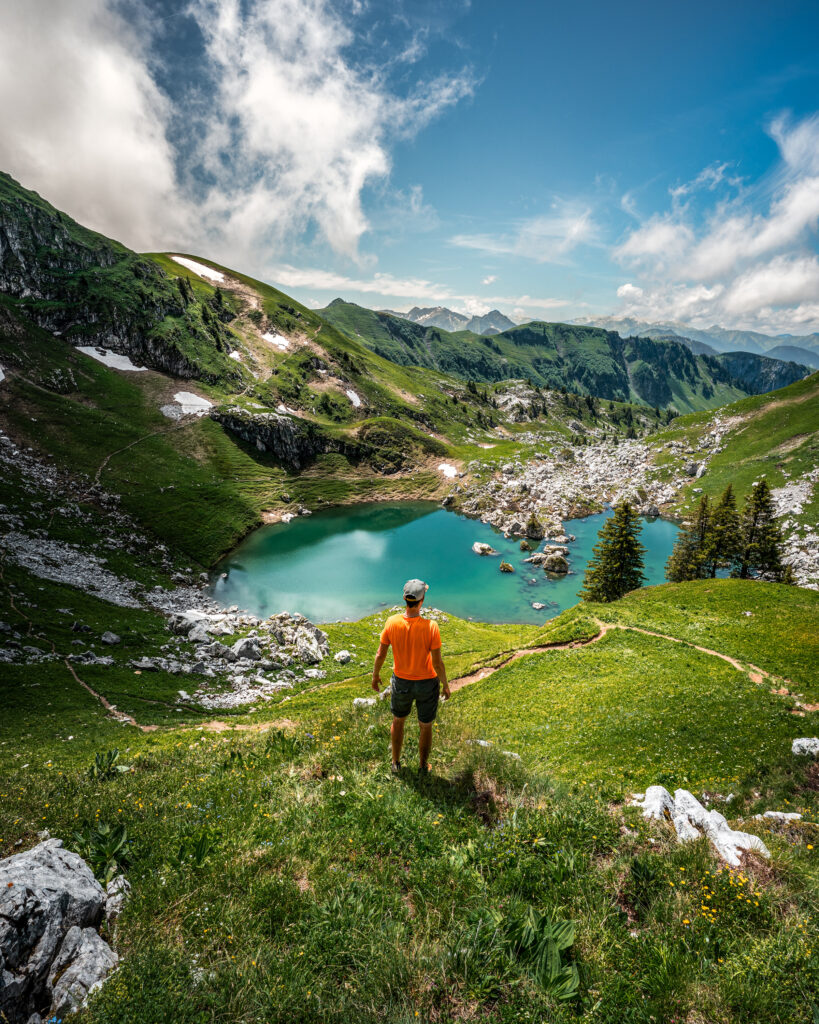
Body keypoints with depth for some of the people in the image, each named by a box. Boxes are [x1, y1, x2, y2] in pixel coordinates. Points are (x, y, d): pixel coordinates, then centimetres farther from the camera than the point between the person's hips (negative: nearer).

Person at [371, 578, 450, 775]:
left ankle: (396, 763, 46)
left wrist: (375, 675, 9)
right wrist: (445, 685, -3)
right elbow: (437, 662, -21)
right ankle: (423, 765, 44)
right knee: (425, 726, 23)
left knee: (398, 721, 29)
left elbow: (380, 655, -10)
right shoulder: (430, 627, -30)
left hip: (401, 681, 2)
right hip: (427, 684, -2)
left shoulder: (391, 623, -22)